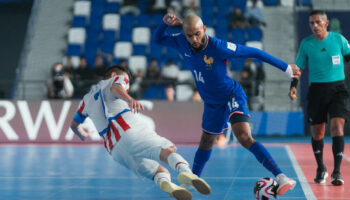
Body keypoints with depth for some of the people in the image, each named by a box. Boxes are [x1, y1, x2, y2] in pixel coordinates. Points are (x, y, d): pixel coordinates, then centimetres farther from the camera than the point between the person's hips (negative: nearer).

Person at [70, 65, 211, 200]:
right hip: (130, 132, -5)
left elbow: (74, 125, 44)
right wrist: (129, 99, -26)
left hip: (114, 150, 5)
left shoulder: (88, 98, 36)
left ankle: (165, 182, -38)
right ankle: (185, 171, -59)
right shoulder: (117, 79, 20)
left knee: (160, 171, 0)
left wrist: (81, 134, 67)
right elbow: (115, 87, -6)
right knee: (168, 150, -25)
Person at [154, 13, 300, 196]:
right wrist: (165, 23, -17)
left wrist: (286, 68, -16)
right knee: (206, 143, 23)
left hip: (232, 95, -6)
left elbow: (254, 52, -20)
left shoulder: (218, 47, -27)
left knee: (244, 138, -28)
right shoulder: (182, 42, -11)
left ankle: (281, 177, -36)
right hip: (211, 103, 6)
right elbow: (158, 39, 6)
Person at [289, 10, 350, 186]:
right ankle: (321, 169, 28)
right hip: (316, 90, 1)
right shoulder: (306, 43, 2)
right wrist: (293, 85, -3)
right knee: (317, 132, 7)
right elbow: (299, 67, 9)